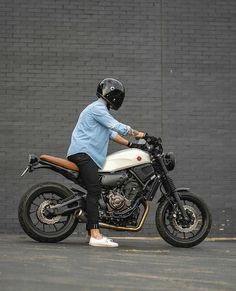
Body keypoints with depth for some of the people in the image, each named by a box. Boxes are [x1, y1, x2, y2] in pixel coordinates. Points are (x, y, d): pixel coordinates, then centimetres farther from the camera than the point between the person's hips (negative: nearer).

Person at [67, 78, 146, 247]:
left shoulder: (102, 110, 27)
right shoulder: (97, 108, -8)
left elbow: (111, 133, 26)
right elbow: (117, 127, -14)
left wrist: (130, 144, 17)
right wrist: (138, 134, -5)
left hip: (88, 154, 11)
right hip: (83, 152, -11)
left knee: (94, 191, 11)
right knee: (95, 190, -21)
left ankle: (91, 232, 14)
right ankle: (96, 235, -30)